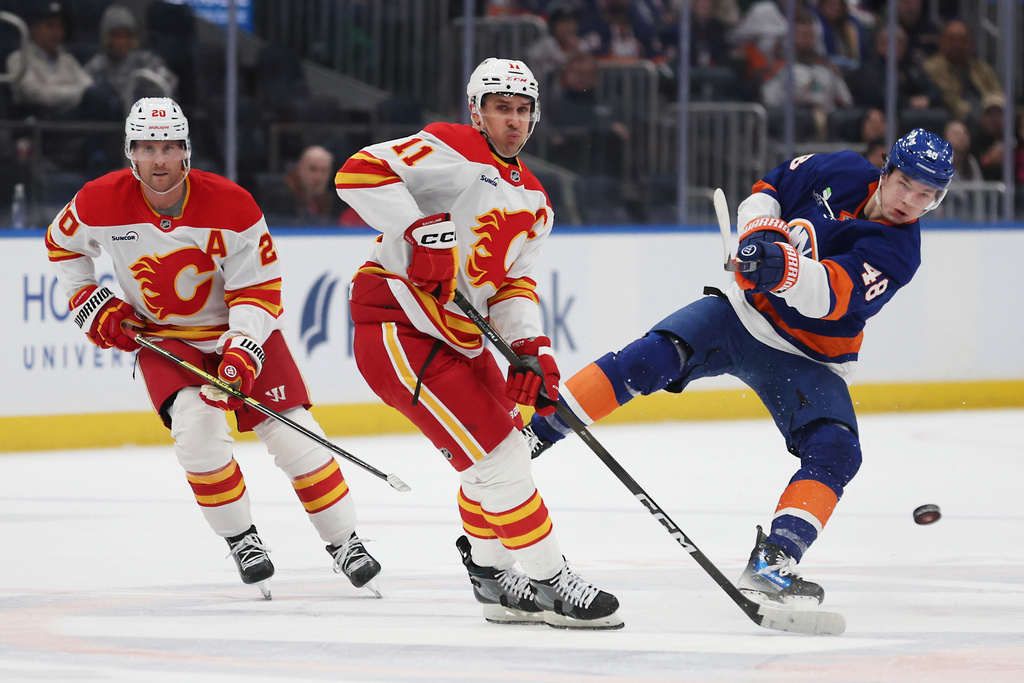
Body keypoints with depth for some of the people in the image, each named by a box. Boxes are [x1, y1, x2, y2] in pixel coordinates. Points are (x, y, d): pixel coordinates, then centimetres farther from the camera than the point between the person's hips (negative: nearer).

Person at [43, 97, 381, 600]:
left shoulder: (231, 206, -23)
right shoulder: (100, 203, -17)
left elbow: (259, 290, -17)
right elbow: (62, 243, 5)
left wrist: (242, 351, -30)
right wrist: (89, 302, -4)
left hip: (238, 328, 0)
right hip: (163, 335, 1)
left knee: (293, 434, -8)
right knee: (195, 423, -25)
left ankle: (345, 544, 6)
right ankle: (241, 540, -7)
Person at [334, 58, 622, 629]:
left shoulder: (534, 204, 15)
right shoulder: (454, 151, -12)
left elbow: (513, 284, 9)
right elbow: (359, 172, -21)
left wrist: (533, 348, -8)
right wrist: (420, 230, -29)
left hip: (457, 336, 10)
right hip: (397, 321, -10)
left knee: (501, 450, 19)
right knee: (497, 454, -12)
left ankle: (493, 576, 37)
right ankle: (551, 583, -5)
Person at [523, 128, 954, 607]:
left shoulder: (898, 251, -17)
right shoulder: (841, 173, -6)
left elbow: (830, 296, -32)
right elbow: (768, 190, 10)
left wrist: (785, 268, -50)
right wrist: (761, 231, -11)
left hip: (805, 360, -1)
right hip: (746, 313, 1)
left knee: (836, 452, -23)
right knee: (654, 356, -22)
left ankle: (771, 565, -30)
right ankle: (536, 432, -21)